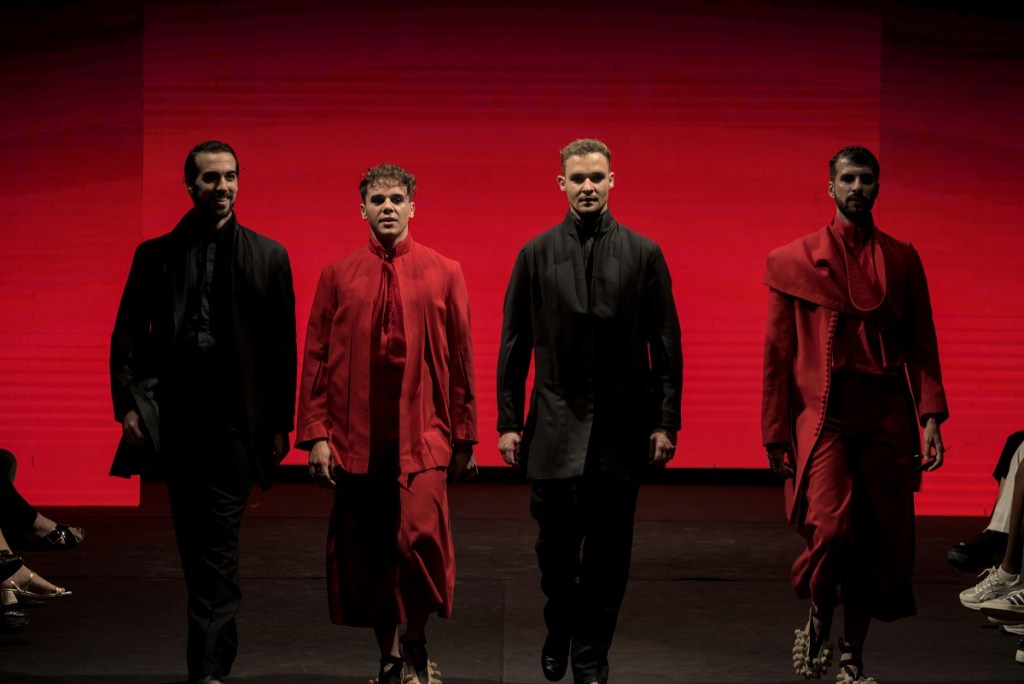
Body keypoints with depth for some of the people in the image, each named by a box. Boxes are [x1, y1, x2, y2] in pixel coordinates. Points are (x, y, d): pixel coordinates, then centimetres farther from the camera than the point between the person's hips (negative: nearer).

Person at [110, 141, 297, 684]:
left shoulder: (267, 256, 7)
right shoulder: (155, 255, 9)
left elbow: (282, 345, 5)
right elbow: (128, 335, 6)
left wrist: (280, 422, 1)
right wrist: (129, 404, -6)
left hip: (235, 418, -2)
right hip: (175, 417, 2)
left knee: (218, 542, -5)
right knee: (193, 542, 9)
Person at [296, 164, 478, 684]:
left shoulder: (444, 274, 5)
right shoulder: (337, 277, 6)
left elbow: (460, 359, 6)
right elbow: (316, 359, 6)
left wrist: (464, 437, 5)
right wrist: (316, 435, -2)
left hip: (422, 435, -1)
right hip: (356, 439, 2)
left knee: (421, 537, -16)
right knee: (367, 553, 5)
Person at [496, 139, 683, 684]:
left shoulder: (644, 254, 3)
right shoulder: (536, 254, 4)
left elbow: (666, 345, 3)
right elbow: (514, 346, 5)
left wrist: (666, 421, -2)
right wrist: (509, 422, 1)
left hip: (621, 426, 0)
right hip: (555, 426, 0)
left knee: (608, 552, 5)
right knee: (556, 546, 5)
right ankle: (560, 630, 32)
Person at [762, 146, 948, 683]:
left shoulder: (902, 260, 12)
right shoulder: (795, 261, 6)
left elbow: (922, 345, 11)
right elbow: (777, 354, 6)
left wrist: (931, 418, 0)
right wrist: (776, 432, 3)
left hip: (886, 419, 3)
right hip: (823, 416, -2)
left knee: (881, 540, 2)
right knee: (832, 528, -19)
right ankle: (818, 619, 11)